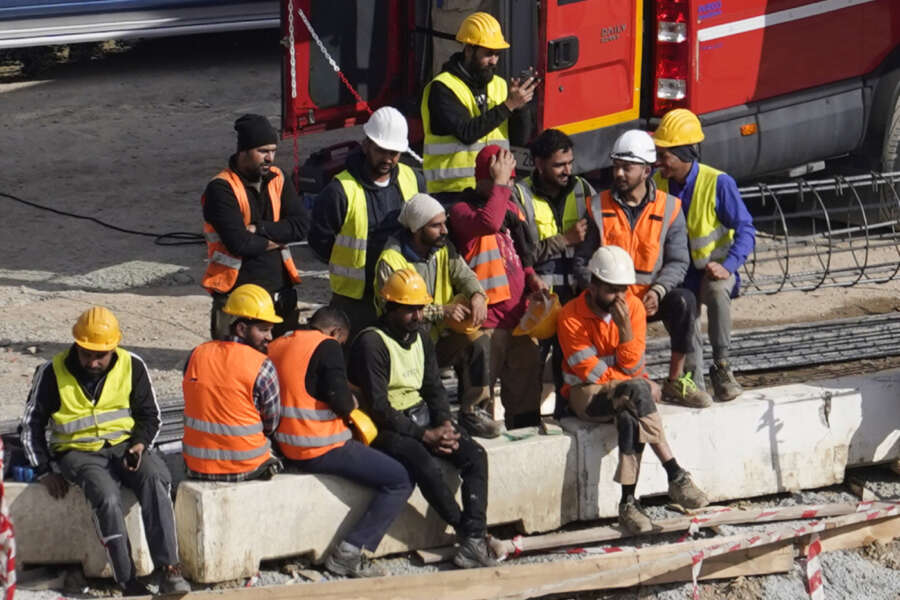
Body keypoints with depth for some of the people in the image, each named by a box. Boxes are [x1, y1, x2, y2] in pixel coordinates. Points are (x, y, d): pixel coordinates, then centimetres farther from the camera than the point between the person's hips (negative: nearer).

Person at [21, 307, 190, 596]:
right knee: (107, 497, -34)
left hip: (125, 444, 2)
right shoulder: (53, 372, -4)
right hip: (79, 451, -2)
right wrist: (45, 471, -1)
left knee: (155, 481, -31)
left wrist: (140, 443, -8)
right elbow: (32, 424, 6)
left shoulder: (132, 367, 1)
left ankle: (168, 569, -36)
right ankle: (129, 582, -32)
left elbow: (149, 415, 13)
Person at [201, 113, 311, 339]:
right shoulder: (221, 189, -11)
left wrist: (258, 229, -15)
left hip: (280, 293, 6)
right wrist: (276, 239, -5)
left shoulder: (276, 179, 8)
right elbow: (239, 243, -21)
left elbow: (301, 225, -4)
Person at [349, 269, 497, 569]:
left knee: (475, 455, -16)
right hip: (387, 427, -7)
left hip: (422, 415, 7)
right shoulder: (371, 343, -14)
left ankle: (474, 540, -25)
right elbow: (378, 407, -17)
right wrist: (425, 435, -19)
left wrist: (445, 426, -5)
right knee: (427, 466, -34)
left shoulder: (421, 338, 12)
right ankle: (468, 532, -20)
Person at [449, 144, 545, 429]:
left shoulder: (512, 208, 18)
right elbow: (489, 222, -29)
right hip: (488, 318, -7)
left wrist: (531, 278, 8)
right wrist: (500, 183, -19)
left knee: (526, 382, 14)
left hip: (520, 313, 7)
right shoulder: (463, 210, -6)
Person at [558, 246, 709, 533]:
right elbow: (591, 373, -11)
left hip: (626, 386, 3)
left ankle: (629, 501, -40)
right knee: (637, 392, -35)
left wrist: (625, 325, -20)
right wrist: (642, 386, -7)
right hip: (587, 394, -3)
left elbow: (632, 364, -5)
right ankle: (676, 477, -38)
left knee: (629, 416, -36)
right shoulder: (571, 317, -11)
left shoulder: (633, 306, -1)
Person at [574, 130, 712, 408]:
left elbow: (678, 262, 1)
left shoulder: (669, 208, 4)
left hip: (650, 298, 1)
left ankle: (675, 381, -15)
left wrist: (657, 291, -18)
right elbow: (582, 261, 5)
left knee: (683, 300, -29)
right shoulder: (598, 208, 5)